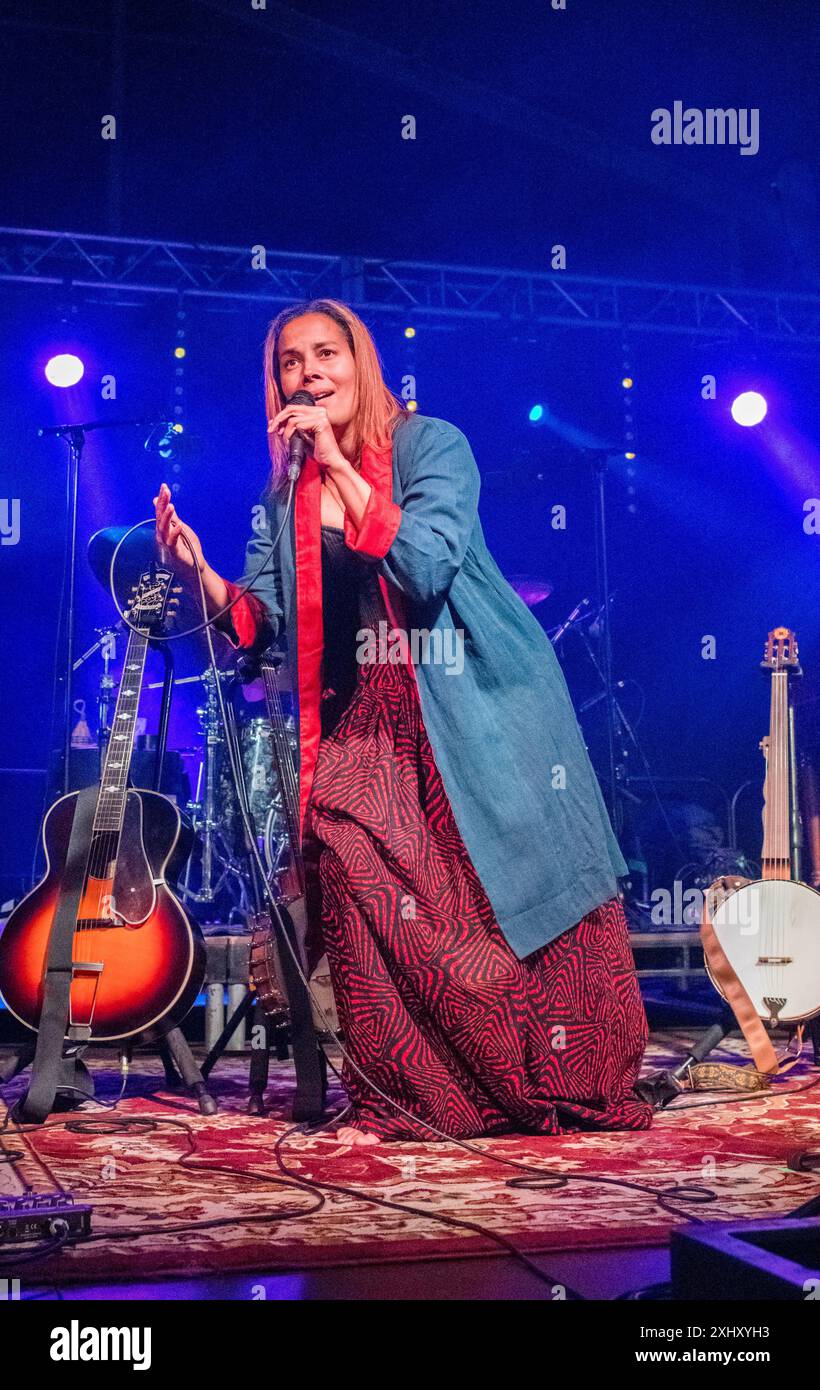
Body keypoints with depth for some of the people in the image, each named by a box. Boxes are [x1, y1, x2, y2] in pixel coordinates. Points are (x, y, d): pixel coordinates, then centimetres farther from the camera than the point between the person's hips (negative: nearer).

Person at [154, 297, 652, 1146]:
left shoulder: (429, 444, -5)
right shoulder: (286, 493, 9)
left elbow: (426, 566, -21)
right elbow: (259, 623, 5)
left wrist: (341, 466, -22)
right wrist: (197, 569, -13)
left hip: (477, 710, -3)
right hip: (365, 722, 4)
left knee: (525, 896, -2)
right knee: (356, 871, -14)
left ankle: (580, 1089, 16)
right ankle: (402, 1101, -1)